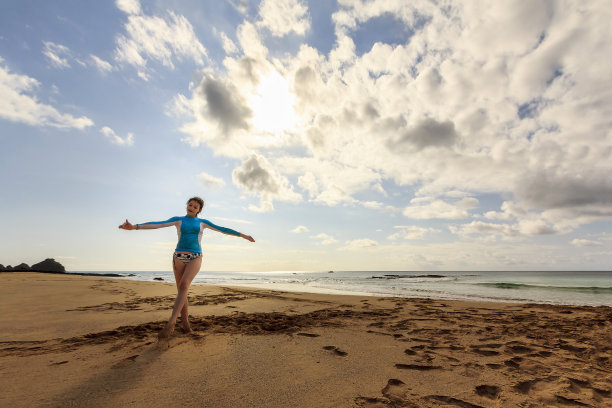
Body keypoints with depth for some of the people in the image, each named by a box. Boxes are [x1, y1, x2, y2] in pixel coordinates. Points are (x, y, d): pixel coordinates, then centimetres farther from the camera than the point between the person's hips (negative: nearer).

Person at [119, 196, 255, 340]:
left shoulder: (202, 222, 11)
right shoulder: (178, 220, 10)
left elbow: (223, 229, 11)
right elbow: (157, 224, -4)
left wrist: (242, 235, 9)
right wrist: (135, 226, -19)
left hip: (195, 258, -2)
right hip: (179, 257, 2)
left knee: (183, 286, -23)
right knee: (182, 290, 1)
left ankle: (171, 323, -21)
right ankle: (185, 322, 15)